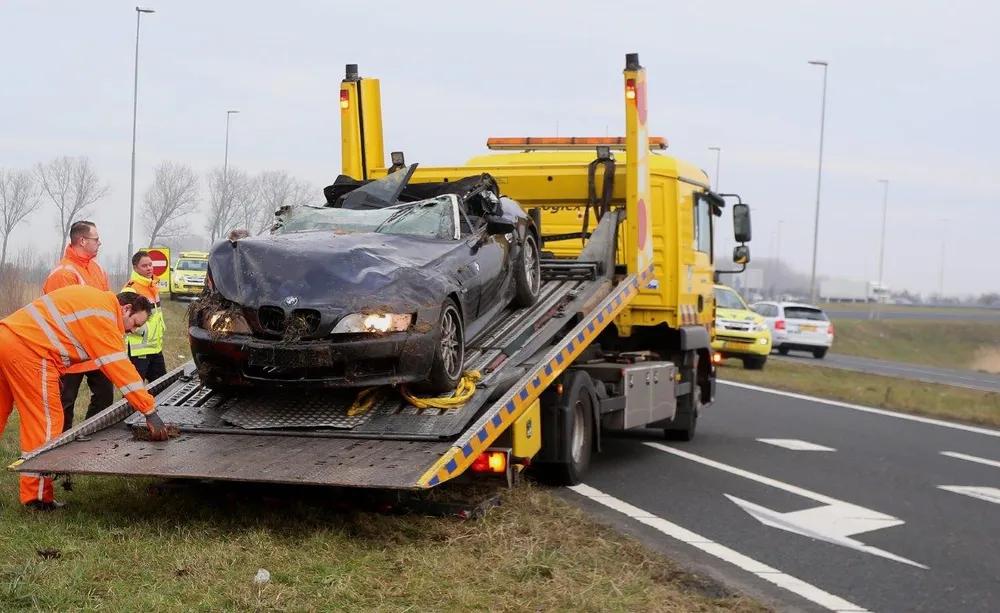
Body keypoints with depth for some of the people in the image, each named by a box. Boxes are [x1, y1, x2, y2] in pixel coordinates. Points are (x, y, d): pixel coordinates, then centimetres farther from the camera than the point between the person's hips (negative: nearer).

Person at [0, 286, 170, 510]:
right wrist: (150, 411, -15)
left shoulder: (96, 300, 19)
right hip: (26, 348, -10)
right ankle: (38, 498, 1)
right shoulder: (103, 318, -10)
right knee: (45, 421, -3)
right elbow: (121, 368, -14)